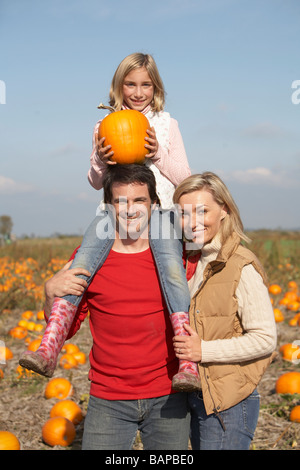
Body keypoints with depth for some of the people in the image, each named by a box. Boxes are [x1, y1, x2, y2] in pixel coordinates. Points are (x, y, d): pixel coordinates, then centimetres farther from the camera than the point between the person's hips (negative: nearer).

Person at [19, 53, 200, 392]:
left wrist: (158, 155, -6)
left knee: (171, 265, -30)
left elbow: (184, 178, 10)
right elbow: (96, 182, 17)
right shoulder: (104, 127, 16)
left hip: (159, 208, -1)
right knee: (82, 261, -25)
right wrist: (100, 160, -5)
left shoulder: (167, 125, 13)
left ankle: (187, 364, -35)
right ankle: (48, 350, -31)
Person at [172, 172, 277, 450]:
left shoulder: (241, 268, -17)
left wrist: (203, 350, -22)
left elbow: (265, 339, -18)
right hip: (194, 396, 7)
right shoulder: (190, 261, 6)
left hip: (228, 403, -7)